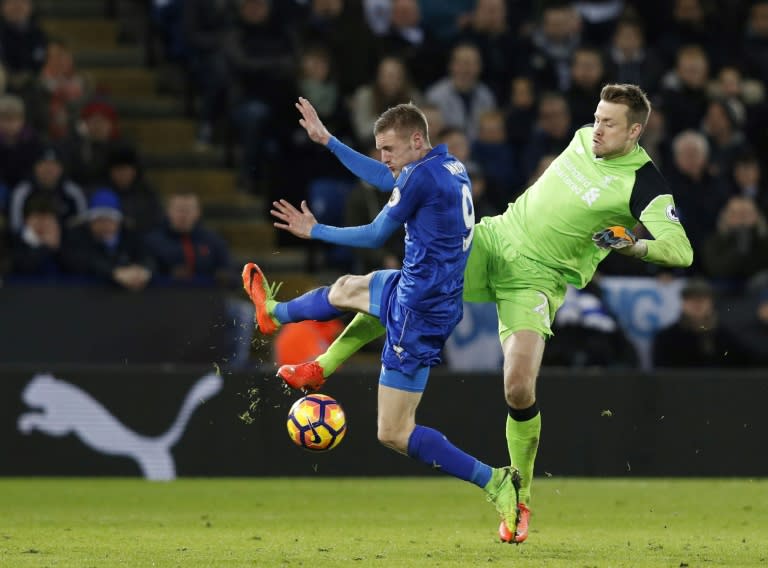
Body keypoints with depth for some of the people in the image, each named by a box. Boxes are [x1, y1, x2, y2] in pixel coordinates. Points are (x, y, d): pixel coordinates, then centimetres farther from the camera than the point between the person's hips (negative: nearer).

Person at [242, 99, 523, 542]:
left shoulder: (422, 176, -21)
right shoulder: (451, 168, 6)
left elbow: (376, 235, -9)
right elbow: (384, 178, 23)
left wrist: (315, 231, 5)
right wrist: (327, 140, 27)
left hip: (419, 313, -10)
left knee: (394, 434, -5)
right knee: (347, 289, 34)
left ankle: (495, 483, -7)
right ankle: (273, 314, 63)